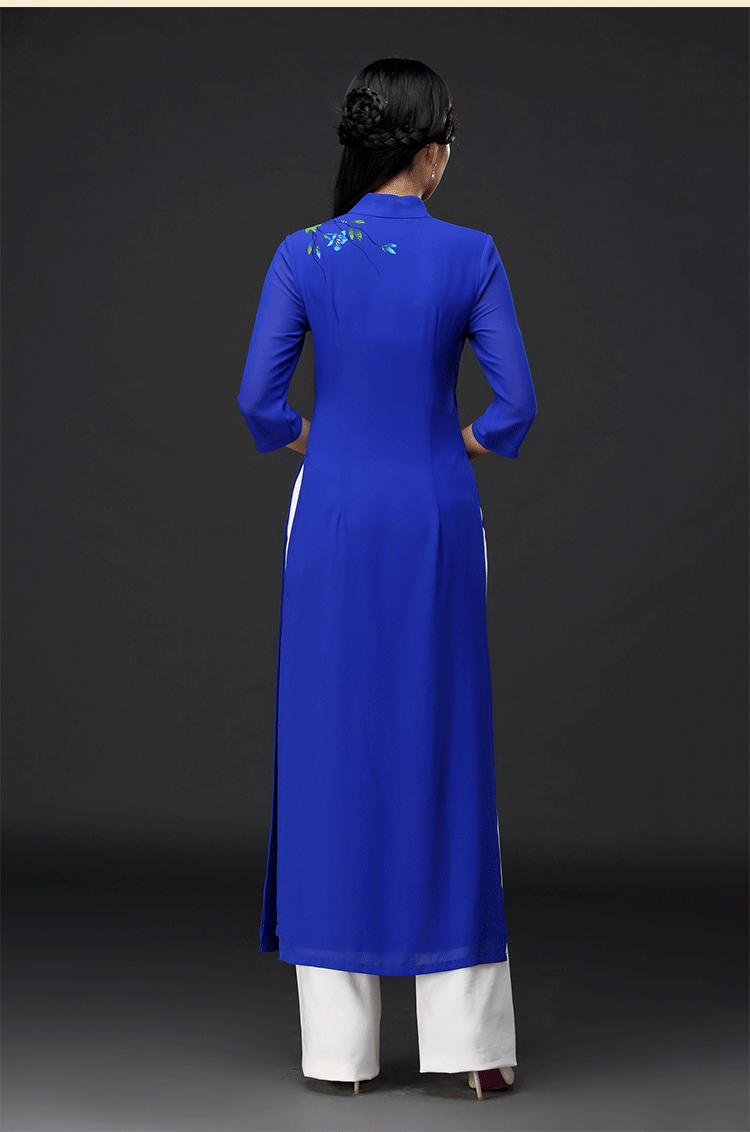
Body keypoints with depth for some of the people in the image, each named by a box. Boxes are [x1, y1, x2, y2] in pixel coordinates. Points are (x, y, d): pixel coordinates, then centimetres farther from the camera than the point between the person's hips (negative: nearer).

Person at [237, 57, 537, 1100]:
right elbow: (517, 403, -7)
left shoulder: (303, 254, -3)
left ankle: (340, 1041, 9)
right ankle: (467, 1034, 9)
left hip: (333, 516, 1)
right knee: (444, 751, 6)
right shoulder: (471, 255, -6)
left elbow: (258, 397, -6)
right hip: (435, 516, -1)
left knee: (331, 750, 6)